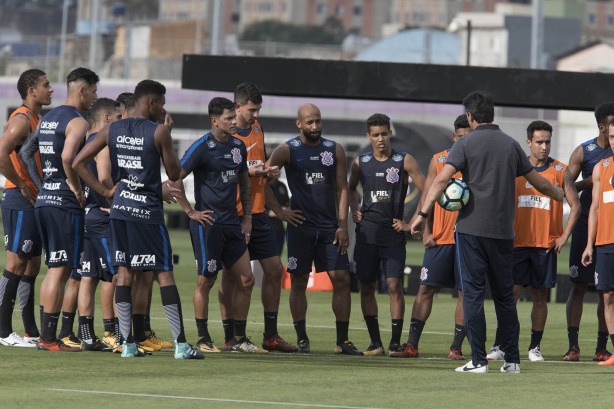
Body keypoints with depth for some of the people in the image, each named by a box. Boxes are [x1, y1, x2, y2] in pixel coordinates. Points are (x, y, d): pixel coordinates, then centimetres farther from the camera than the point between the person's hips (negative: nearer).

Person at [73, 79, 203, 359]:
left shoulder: (111, 130, 6)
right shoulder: (159, 132, -8)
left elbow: (78, 163, 3)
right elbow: (174, 174, -2)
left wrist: (105, 191, 5)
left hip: (119, 210, 5)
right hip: (148, 211, -5)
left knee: (124, 273, 8)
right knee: (164, 274, -2)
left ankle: (127, 344, 6)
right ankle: (180, 344, -5)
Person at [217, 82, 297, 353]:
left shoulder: (258, 129, 13)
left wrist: (269, 173, 4)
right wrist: (249, 171, -21)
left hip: (258, 213, 7)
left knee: (274, 269, 5)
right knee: (231, 274, -2)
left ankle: (271, 335, 12)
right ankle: (230, 337, 5)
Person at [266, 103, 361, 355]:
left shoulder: (335, 151, 8)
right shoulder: (287, 151, -1)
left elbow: (342, 189, 7)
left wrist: (342, 225, -1)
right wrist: (279, 211, -5)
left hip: (330, 227, 2)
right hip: (301, 226, -2)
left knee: (341, 278, -4)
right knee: (298, 282, 0)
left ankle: (343, 340, 0)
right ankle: (302, 339, 8)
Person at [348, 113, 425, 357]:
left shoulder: (404, 161, -2)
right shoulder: (361, 163, 7)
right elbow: (351, 188, 26)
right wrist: (354, 210, 9)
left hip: (393, 233, -3)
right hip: (367, 231, 3)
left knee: (394, 284, -10)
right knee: (367, 286, 3)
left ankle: (396, 341, -7)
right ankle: (375, 341, 9)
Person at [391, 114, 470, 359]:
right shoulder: (438, 160, 8)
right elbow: (427, 197, 8)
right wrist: (426, 232, 0)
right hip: (439, 238, 1)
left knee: (465, 292, 0)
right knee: (426, 288, 0)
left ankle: (456, 347, 6)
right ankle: (412, 345, 2)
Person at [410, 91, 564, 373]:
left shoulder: (466, 144, -3)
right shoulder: (511, 145, 9)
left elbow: (441, 180, -15)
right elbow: (539, 182, 18)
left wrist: (422, 214, -14)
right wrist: (562, 195, 37)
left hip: (471, 228, -4)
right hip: (503, 231, 4)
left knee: (473, 293, -1)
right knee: (504, 295, 11)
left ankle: (478, 360, -5)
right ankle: (512, 360, 12)